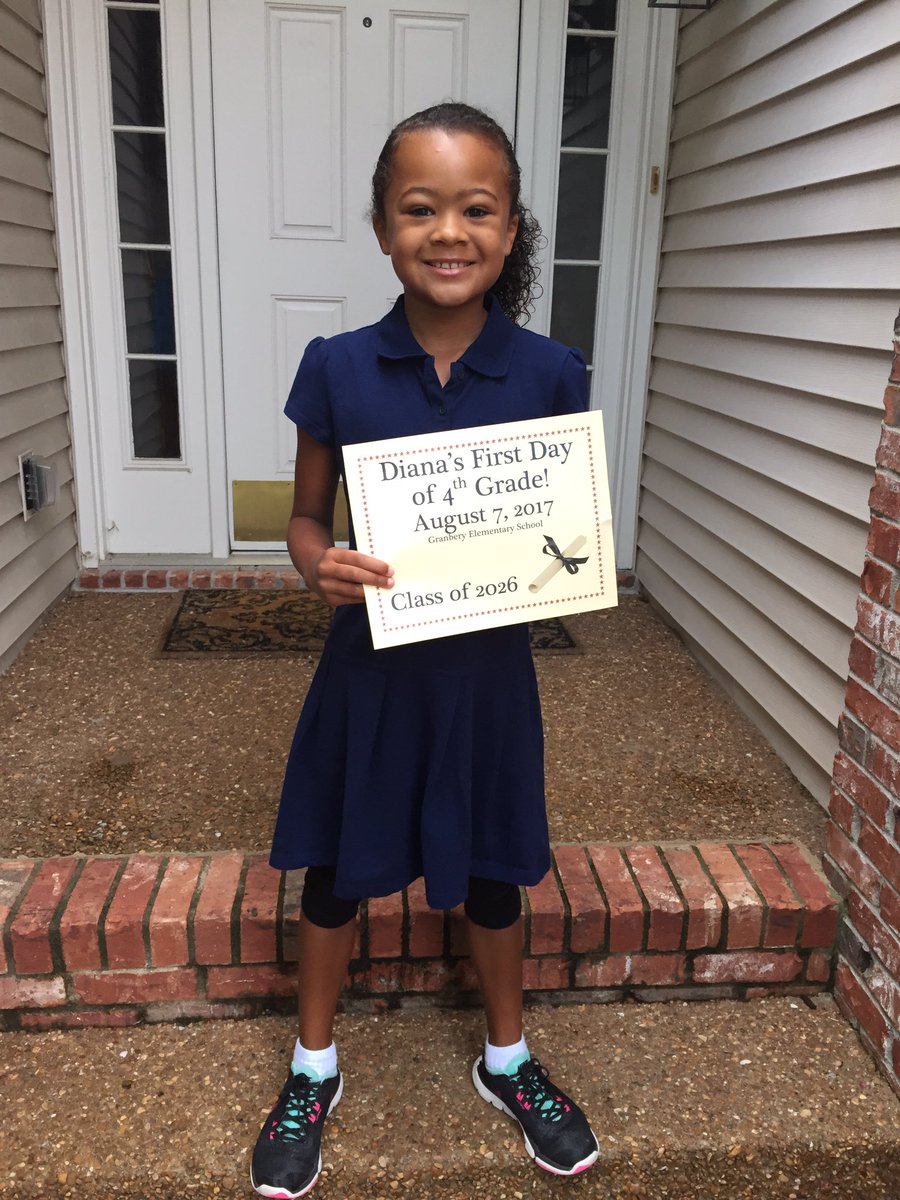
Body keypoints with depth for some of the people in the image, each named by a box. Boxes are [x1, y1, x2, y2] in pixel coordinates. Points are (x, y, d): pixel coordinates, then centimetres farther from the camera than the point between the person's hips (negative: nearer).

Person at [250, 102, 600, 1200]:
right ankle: (314, 1070, 44)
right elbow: (307, 515, 1)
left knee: (489, 871, 18)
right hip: (370, 664, 0)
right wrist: (319, 565, -21)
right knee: (336, 868, 16)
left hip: (489, 667, 0)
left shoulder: (549, 374, -8)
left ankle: (506, 1059, 47)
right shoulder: (337, 368, -9)